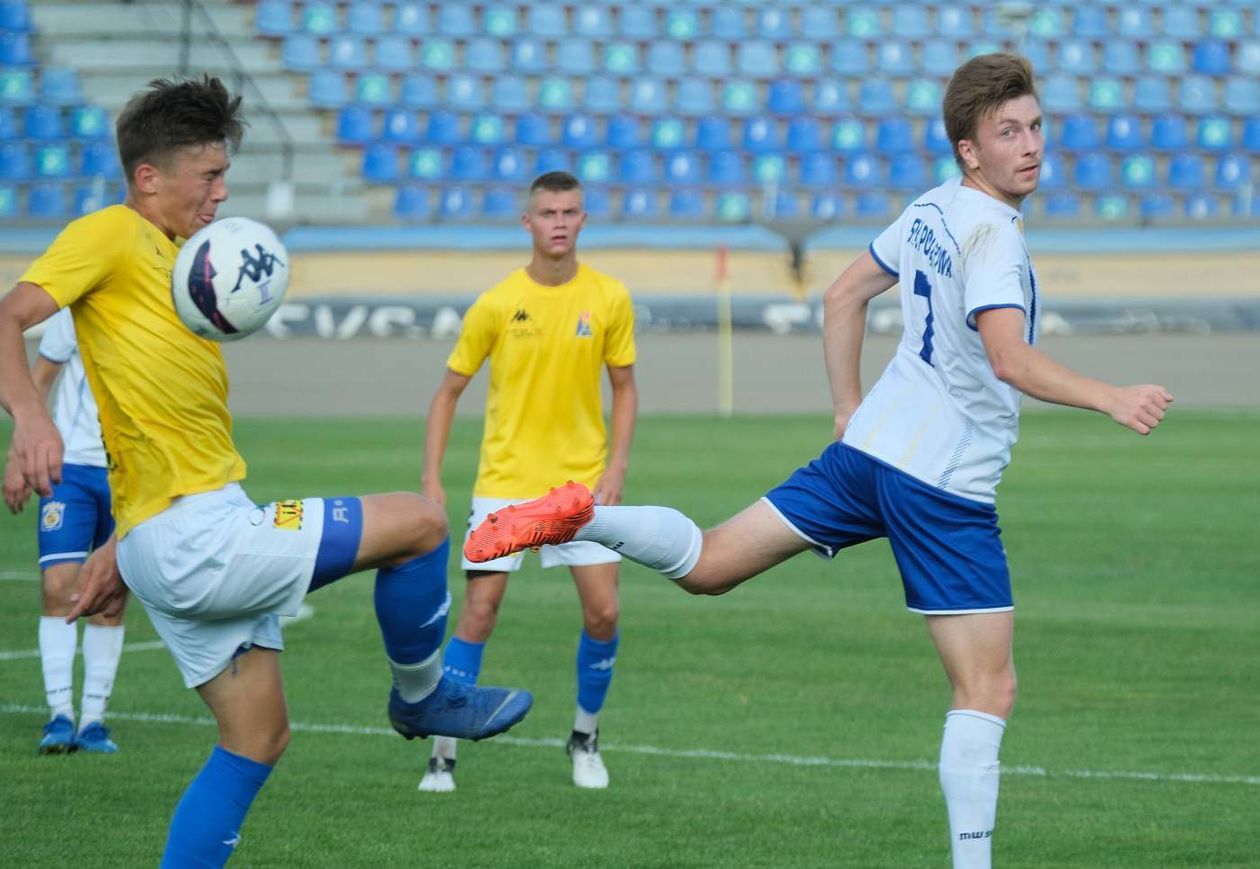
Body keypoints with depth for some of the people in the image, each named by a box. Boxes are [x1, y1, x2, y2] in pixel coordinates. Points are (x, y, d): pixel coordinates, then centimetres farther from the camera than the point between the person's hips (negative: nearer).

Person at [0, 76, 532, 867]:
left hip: (200, 541, 10)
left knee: (257, 740, 11)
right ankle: (422, 697, 15)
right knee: (419, 523, -7)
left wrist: (122, 548, 22)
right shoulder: (112, 237, -6)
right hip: (194, 540, -10)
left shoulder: (176, 261, 21)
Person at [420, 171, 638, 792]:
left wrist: (616, 465, -4)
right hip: (505, 480, -1)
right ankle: (443, 753, 3)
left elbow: (624, 388, 8)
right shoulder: (496, 304, -6)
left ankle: (585, 737, 18)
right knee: (479, 612, -7)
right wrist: (432, 478, -4)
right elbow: (449, 390, 3)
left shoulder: (609, 300, -2)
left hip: (583, 480, 1)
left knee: (603, 611, -5)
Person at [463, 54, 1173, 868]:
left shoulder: (931, 211, 11)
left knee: (707, 564, 13)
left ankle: (580, 517, -6)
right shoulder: (991, 231, -16)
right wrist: (1110, 398, -27)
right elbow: (1009, 356, -28)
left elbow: (844, 296, 21)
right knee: (989, 690, -4)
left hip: (871, 444, 8)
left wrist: (850, 405, 26)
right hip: (947, 486, -8)